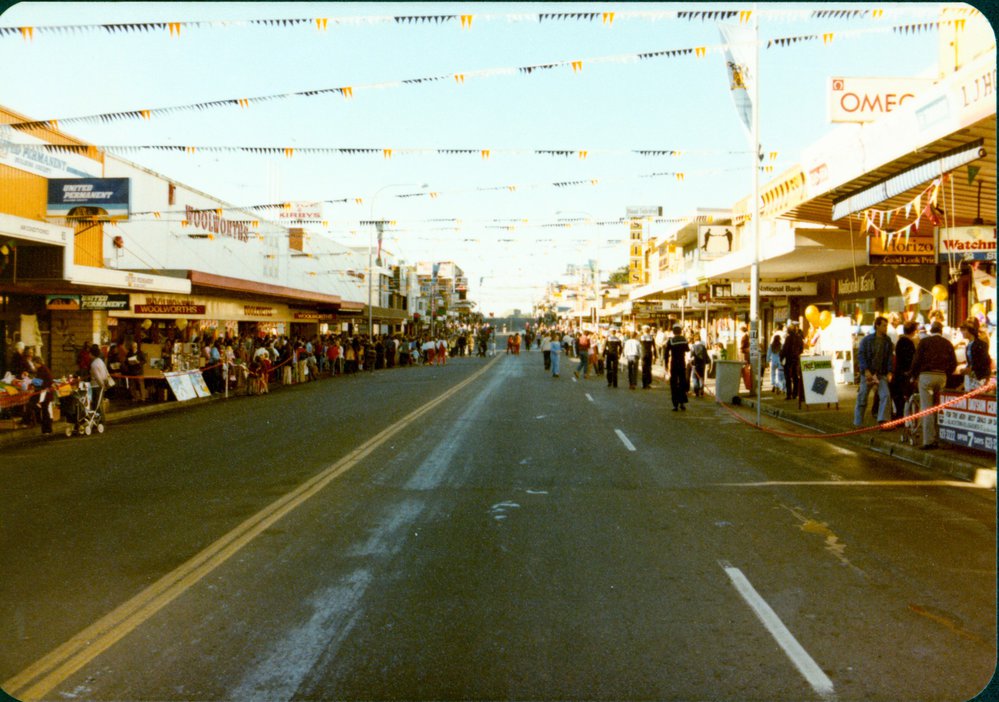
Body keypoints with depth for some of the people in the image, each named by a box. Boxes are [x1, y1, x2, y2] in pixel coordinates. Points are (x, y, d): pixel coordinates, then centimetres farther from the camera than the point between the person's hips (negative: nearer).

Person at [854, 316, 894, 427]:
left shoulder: (887, 341, 6)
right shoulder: (867, 340, -4)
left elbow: (890, 357, 9)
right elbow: (860, 355, -6)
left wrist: (889, 371, -2)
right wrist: (866, 371, -15)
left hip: (881, 374, 3)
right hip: (868, 373, -3)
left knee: (885, 395, -13)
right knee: (862, 398, 3)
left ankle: (882, 420, -10)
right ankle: (857, 423, 12)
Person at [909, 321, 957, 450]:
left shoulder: (924, 342, -1)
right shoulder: (947, 344, 8)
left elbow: (916, 360, -6)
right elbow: (954, 363, 6)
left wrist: (915, 376, 6)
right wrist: (946, 374, 18)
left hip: (926, 376, -3)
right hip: (942, 376, 3)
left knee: (926, 409, -3)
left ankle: (929, 440, -6)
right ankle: (938, 438, 13)